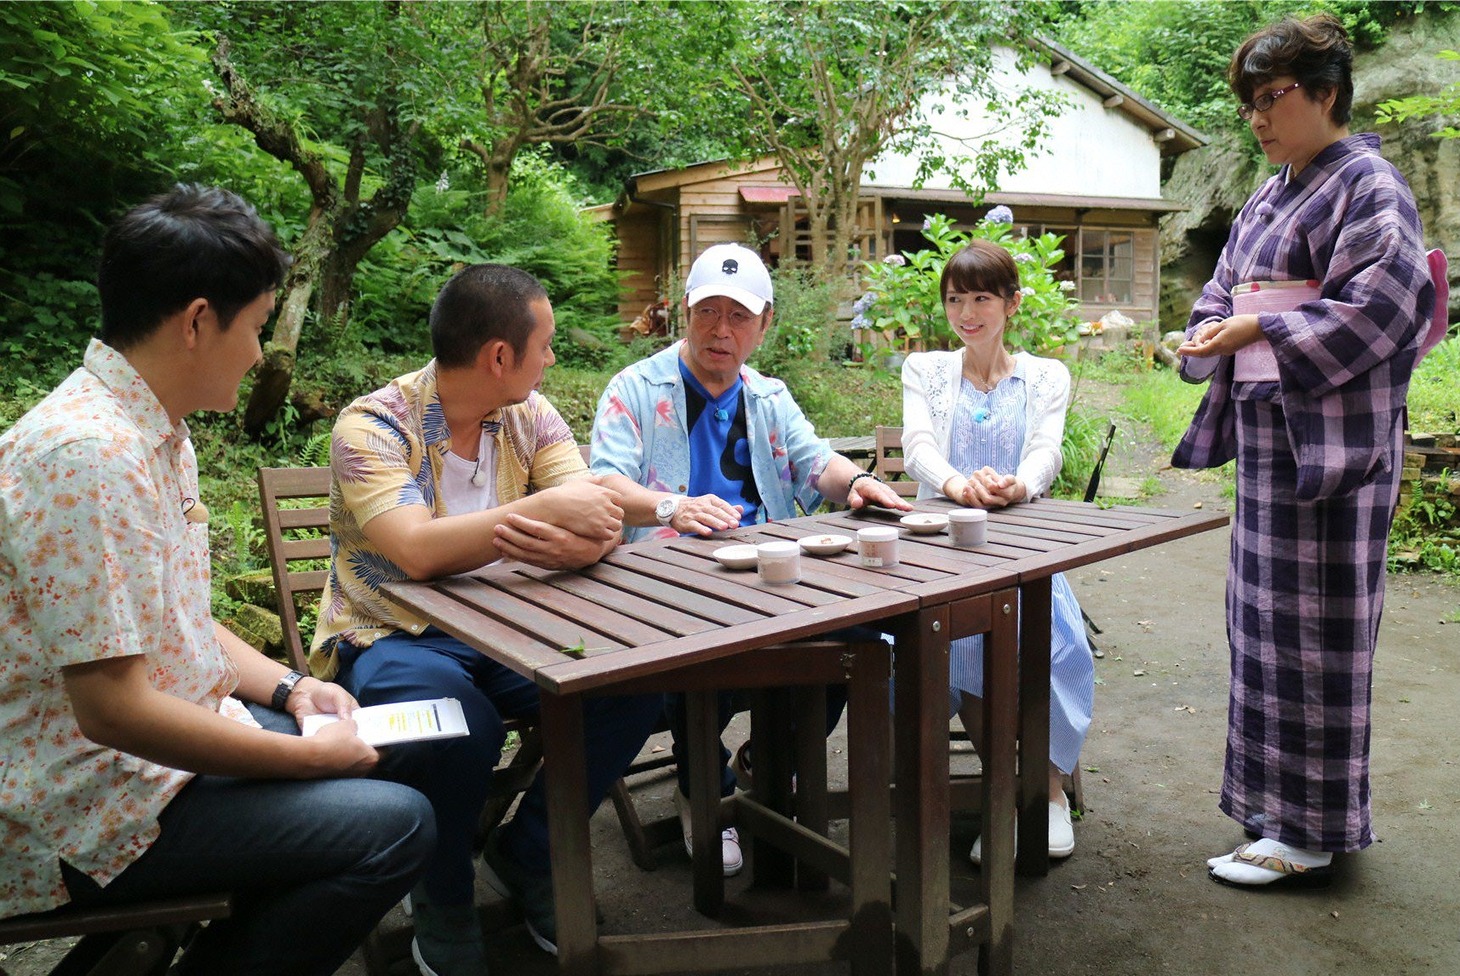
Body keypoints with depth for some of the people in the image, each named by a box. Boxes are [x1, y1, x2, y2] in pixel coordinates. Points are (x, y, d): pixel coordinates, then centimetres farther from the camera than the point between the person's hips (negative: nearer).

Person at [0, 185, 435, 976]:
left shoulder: (156, 431, 6)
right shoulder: (88, 453, -25)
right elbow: (114, 709, -26)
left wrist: (288, 687, 2)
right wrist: (311, 757, -17)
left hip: (162, 734, 10)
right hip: (83, 815, -10)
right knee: (394, 826, -20)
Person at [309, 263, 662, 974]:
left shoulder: (530, 417, 3)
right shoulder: (371, 427, -15)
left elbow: (603, 520, -9)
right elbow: (417, 552, -32)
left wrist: (583, 544, -34)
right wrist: (548, 507, -31)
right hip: (391, 638, -5)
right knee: (459, 728, -37)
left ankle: (526, 855, 8)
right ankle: (443, 904, -2)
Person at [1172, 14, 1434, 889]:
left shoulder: (1369, 186, -8)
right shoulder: (1270, 199, 18)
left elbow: (1379, 303, -17)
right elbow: (1225, 290, 19)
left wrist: (1260, 329, -20)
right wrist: (1210, 336, -2)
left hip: (1331, 439, -9)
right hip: (1270, 436, 9)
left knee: (1312, 627, -3)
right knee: (1268, 617, 13)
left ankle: (1310, 832, 9)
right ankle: (1282, 800, 27)